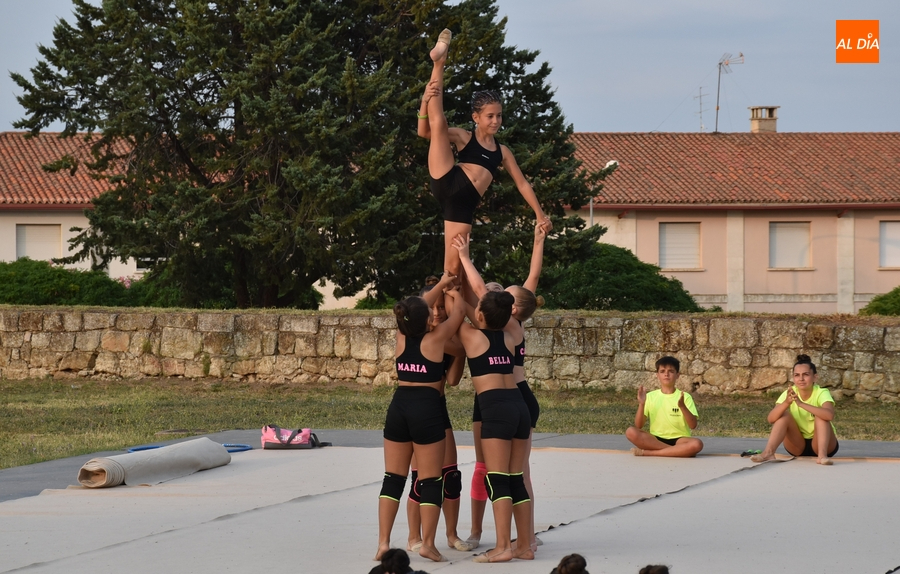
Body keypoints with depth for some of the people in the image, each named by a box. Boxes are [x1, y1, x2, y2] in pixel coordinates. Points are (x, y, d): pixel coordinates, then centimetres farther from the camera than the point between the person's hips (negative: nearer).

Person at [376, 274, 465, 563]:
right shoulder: (435, 339, -8)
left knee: (393, 477, 8)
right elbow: (459, 311, 8)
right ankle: (428, 543, 2)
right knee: (430, 480, 2)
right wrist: (454, 293, 27)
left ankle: (383, 542, 2)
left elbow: (416, 310, 23)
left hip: (398, 407, 5)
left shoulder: (401, 336, 3)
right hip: (427, 410, -5)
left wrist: (440, 285, 31)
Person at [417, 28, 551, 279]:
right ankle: (439, 62, -5)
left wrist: (540, 214, 19)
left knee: (454, 265, -6)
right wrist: (425, 100, -16)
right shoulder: (463, 137, 11)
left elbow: (522, 183, 25)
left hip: (464, 204, 3)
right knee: (438, 121, -12)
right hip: (447, 184, -3)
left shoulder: (502, 151, 21)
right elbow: (424, 132, 0)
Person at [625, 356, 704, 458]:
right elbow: (638, 426, -1)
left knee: (697, 444, -35)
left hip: (678, 439, -1)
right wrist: (641, 404, -16)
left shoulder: (684, 397, 2)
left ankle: (647, 453, -28)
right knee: (631, 432, -27)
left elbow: (693, 425, -9)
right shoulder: (650, 396, 6)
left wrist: (682, 406, -24)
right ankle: (678, 451, -26)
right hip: (656, 439, 1)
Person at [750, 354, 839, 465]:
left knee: (820, 416, -27)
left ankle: (823, 455, -38)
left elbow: (830, 415, -42)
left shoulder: (821, 393, -19)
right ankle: (768, 453, -31)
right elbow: (771, 419, -24)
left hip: (819, 443, -3)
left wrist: (801, 404, -49)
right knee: (784, 414, -19)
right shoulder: (789, 394, -10)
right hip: (798, 445, 3)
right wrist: (786, 403, -42)